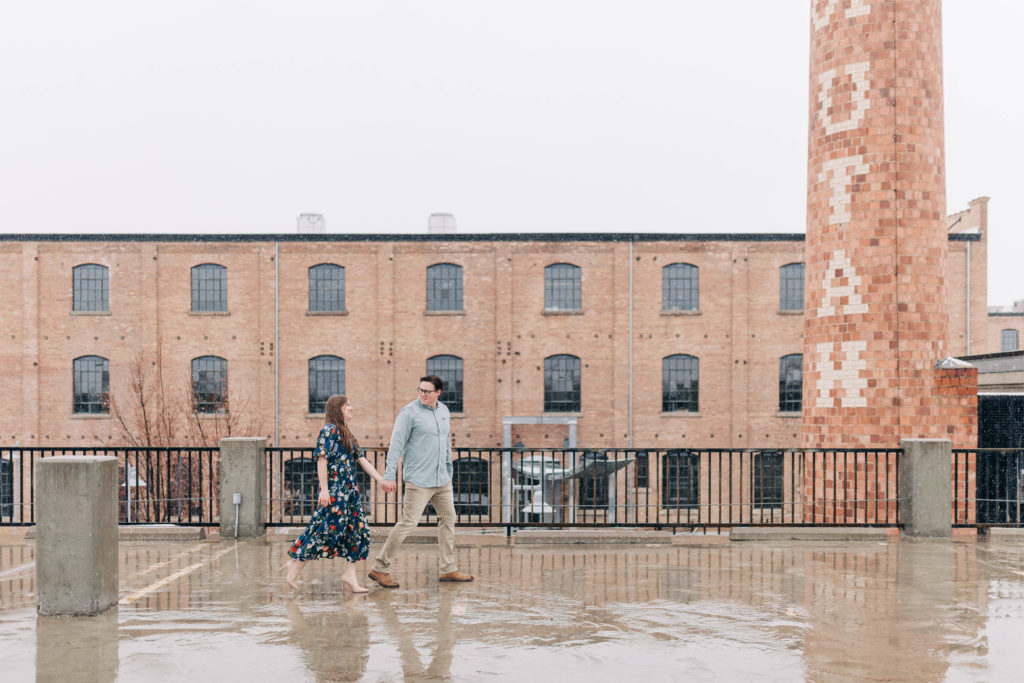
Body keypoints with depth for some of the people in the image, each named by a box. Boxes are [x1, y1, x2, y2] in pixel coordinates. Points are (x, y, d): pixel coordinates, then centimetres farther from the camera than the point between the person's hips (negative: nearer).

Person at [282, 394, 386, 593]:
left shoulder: (347, 434, 18)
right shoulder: (329, 430, -9)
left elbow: (362, 460, 18)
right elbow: (322, 459, -15)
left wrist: (382, 480, 12)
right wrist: (324, 489, -21)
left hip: (350, 490, 9)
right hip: (335, 489, -9)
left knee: (357, 529, 5)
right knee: (327, 529, -6)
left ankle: (350, 575, 8)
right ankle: (294, 567, 7)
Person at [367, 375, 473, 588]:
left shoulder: (444, 411, 11)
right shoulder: (409, 412, -10)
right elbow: (396, 445, -14)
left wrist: (449, 471, 21)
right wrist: (389, 476, -19)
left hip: (442, 480, 7)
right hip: (418, 480, -7)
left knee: (448, 518, 11)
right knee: (408, 522, -9)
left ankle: (448, 569, 22)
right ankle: (380, 569, 0)